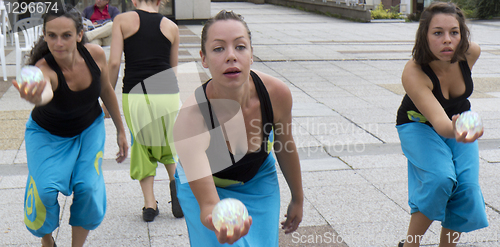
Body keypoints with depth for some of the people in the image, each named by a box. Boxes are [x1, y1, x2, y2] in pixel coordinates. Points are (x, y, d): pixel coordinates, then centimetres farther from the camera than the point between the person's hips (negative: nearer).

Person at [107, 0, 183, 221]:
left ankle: (149, 204, 13)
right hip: (167, 93, 1)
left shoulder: (122, 20, 4)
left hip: (134, 95, -1)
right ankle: (177, 178, -3)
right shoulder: (171, 27, 9)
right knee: (170, 144, 23)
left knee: (143, 149, 18)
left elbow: (114, 62, -3)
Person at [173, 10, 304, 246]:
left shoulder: (276, 93, -29)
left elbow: (285, 147, -8)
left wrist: (298, 199, 5)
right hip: (203, 183, -2)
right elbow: (208, 203, -41)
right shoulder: (189, 119, -39)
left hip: (258, 179, 3)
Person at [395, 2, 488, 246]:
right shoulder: (413, 73, -36)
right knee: (440, 179, -28)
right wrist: (453, 130, -69)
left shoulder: (470, 52, -22)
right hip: (419, 125, -4)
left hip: (459, 121, 4)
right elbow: (438, 121, -46)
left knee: (467, 188, -13)